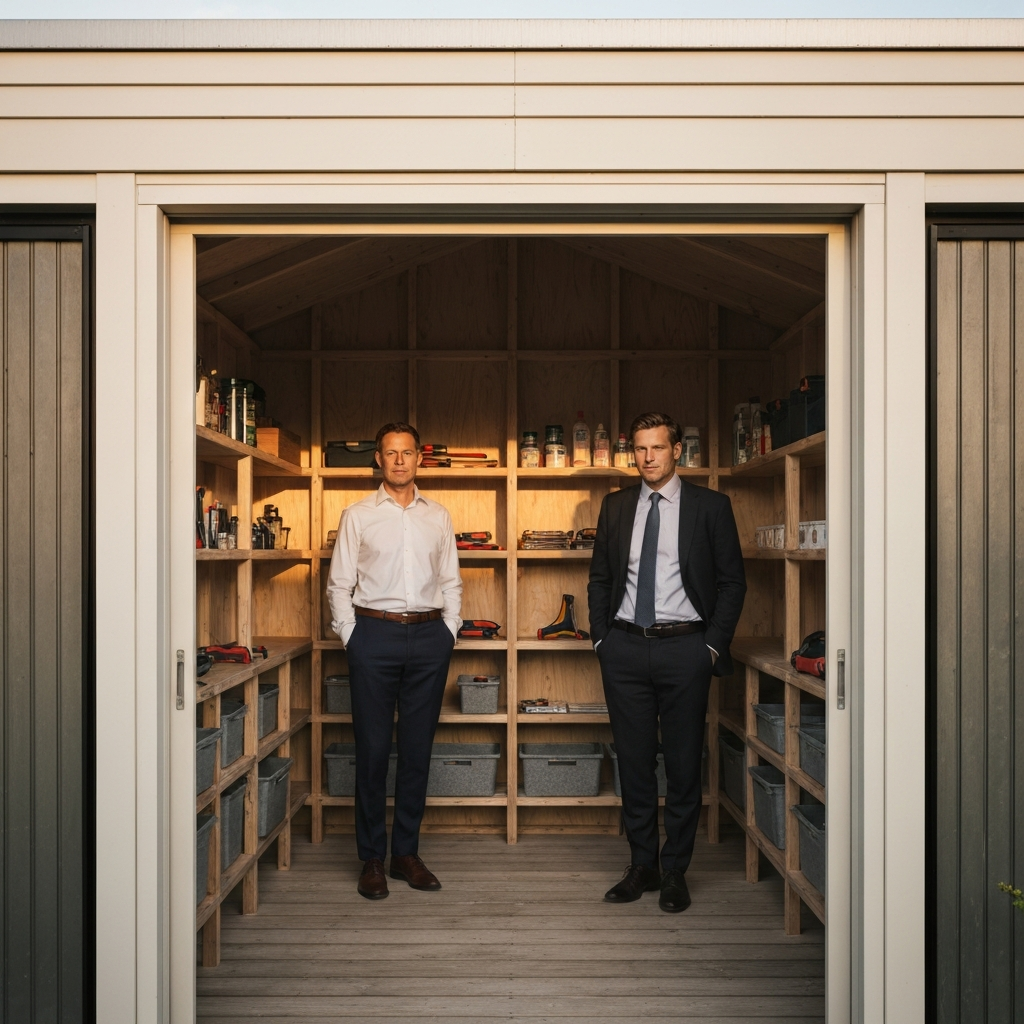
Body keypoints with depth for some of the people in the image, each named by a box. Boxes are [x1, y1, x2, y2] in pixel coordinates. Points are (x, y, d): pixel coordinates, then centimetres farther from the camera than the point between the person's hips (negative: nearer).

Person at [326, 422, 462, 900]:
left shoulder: (438, 515, 11)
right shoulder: (357, 515, 4)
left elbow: (451, 581, 15)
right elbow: (339, 583, 4)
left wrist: (448, 634, 6)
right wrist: (351, 638, -3)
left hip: (429, 634, 2)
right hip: (374, 632, -2)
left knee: (418, 748, 8)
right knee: (373, 748, 2)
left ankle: (407, 852, 21)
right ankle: (372, 858, 15)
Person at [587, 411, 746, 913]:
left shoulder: (710, 506, 2)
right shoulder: (615, 506, 11)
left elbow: (732, 581, 2)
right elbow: (599, 578, 14)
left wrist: (714, 645, -5)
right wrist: (601, 638, 5)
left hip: (684, 647, -2)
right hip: (625, 648, 3)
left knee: (683, 764, 4)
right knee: (633, 762, 9)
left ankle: (675, 871, 18)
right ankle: (641, 865, 23)